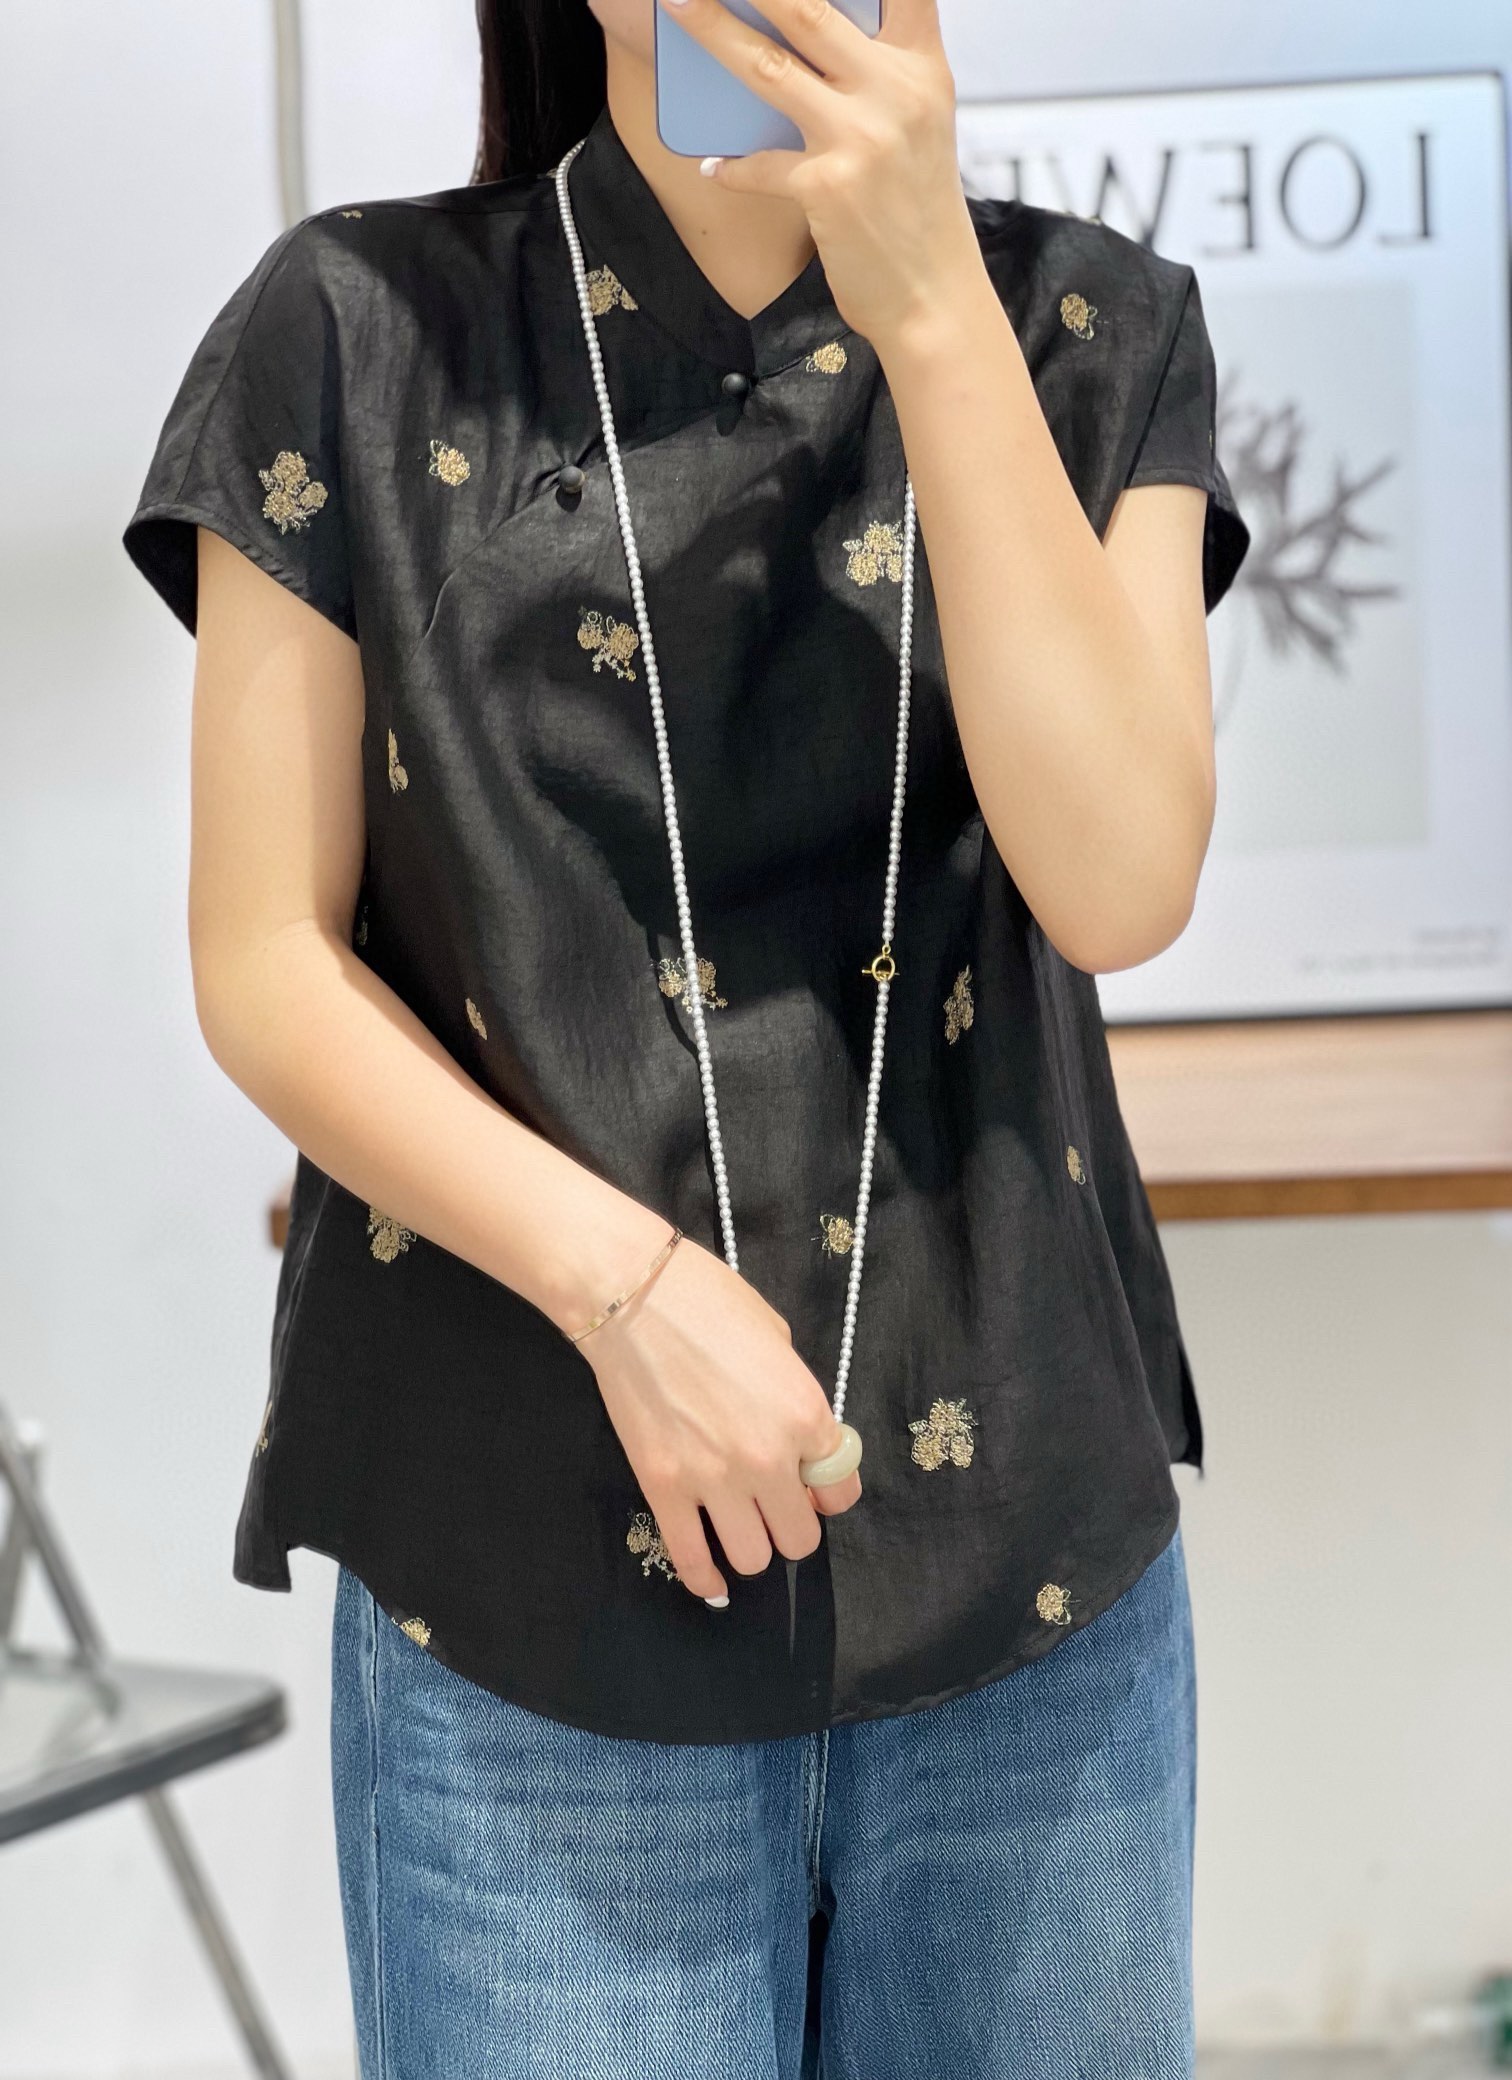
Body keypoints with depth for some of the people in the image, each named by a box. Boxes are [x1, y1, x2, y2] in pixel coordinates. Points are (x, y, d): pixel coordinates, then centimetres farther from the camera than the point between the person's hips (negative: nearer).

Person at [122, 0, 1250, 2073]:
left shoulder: (1088, 327, 3)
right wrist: (624, 1282, -16)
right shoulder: (363, 331, -1)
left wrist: (930, 306, -16)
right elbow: (267, 962, -3)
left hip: (1028, 1575, 2)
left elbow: (1118, 882, -11)